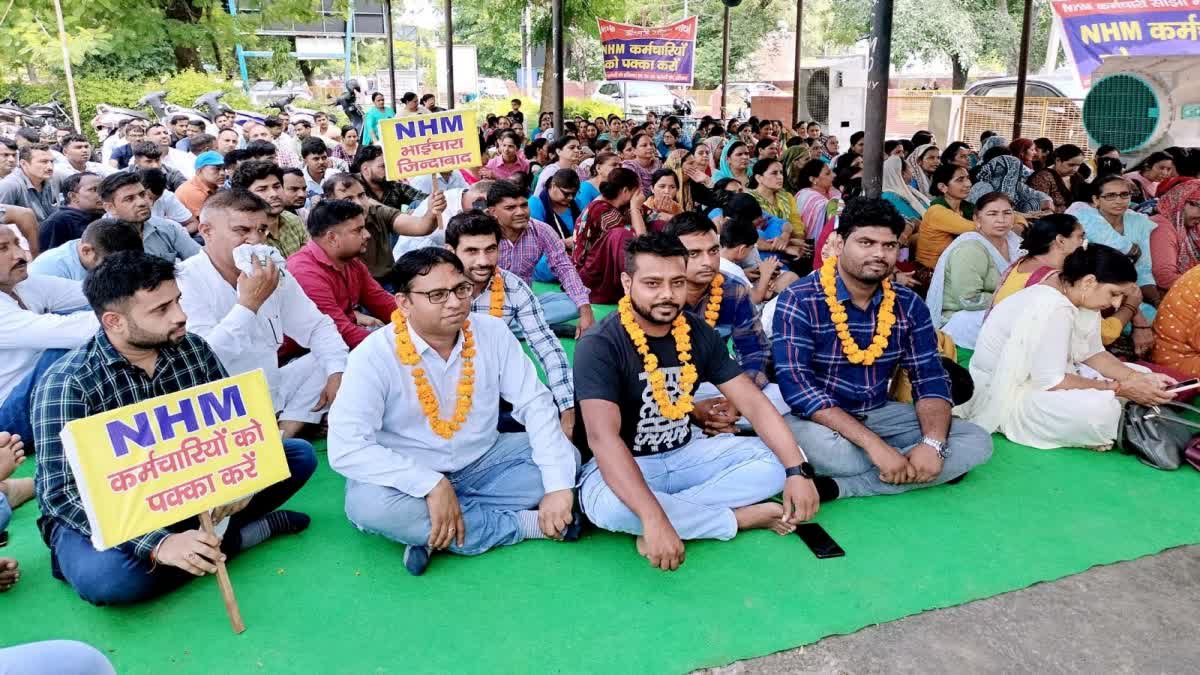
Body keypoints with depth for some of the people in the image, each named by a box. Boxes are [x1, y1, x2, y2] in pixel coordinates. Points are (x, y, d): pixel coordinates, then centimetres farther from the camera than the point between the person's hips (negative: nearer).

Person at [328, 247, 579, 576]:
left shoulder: (493, 332, -9)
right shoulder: (374, 354, -19)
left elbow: (535, 403, -10)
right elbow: (346, 448, -26)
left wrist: (558, 486, -22)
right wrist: (432, 485, -33)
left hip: (482, 461, 4)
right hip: (411, 477, -3)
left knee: (568, 457, -12)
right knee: (367, 504, -34)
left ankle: (429, 532, -19)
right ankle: (528, 522, -22)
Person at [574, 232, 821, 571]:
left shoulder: (699, 333, -3)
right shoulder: (599, 345, -21)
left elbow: (753, 402, -4)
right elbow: (602, 437, -34)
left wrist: (798, 469, -18)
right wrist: (654, 519, -45)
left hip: (686, 454, 5)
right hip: (623, 465, -5)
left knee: (778, 460, -9)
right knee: (609, 505, -39)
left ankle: (675, 514, -20)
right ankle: (741, 516, -17)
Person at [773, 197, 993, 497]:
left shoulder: (908, 305, 1)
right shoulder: (800, 301, -15)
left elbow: (930, 380, 1)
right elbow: (796, 385, -24)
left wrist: (933, 443, -21)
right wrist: (873, 444, -31)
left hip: (880, 413, 6)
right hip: (820, 420, -6)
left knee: (977, 442, -10)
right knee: (816, 444, -40)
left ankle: (838, 487, -20)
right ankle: (911, 473, -11)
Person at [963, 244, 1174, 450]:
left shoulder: (1079, 296, -1)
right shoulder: (1052, 308, -29)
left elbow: (1092, 354, 8)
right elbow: (1050, 382, -28)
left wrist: (1139, 378, -6)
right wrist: (1119, 388, -21)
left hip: (1040, 377, 10)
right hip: (1006, 394, -10)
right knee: (1099, 409, -31)